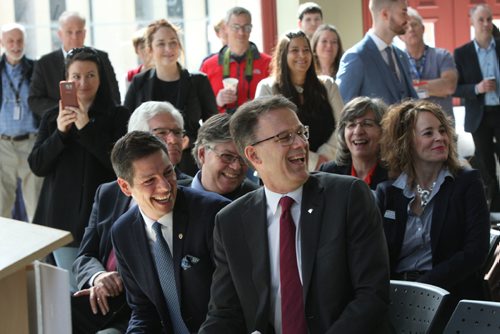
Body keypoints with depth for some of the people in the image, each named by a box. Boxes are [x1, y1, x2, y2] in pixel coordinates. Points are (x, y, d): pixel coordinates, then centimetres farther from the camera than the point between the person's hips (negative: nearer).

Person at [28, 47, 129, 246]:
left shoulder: (118, 115, 1)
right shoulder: (52, 118, 10)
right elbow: (36, 166, 3)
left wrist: (87, 128, -17)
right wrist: (59, 133, -12)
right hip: (62, 214, 3)